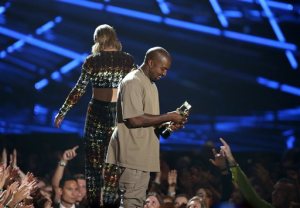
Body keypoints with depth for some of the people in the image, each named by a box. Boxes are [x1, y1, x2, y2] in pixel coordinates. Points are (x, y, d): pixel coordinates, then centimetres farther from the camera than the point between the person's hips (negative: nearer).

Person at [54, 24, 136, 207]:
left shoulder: (92, 61, -5)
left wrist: (62, 112, 3)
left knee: (94, 159, 7)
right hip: (121, 113, 1)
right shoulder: (128, 60, -1)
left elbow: (79, 89, -5)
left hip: (98, 112, -1)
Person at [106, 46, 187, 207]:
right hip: (132, 154, -10)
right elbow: (134, 119, -22)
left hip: (142, 154, 10)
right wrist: (168, 117, -16)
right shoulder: (132, 82, -14)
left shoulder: (150, 84, 18)